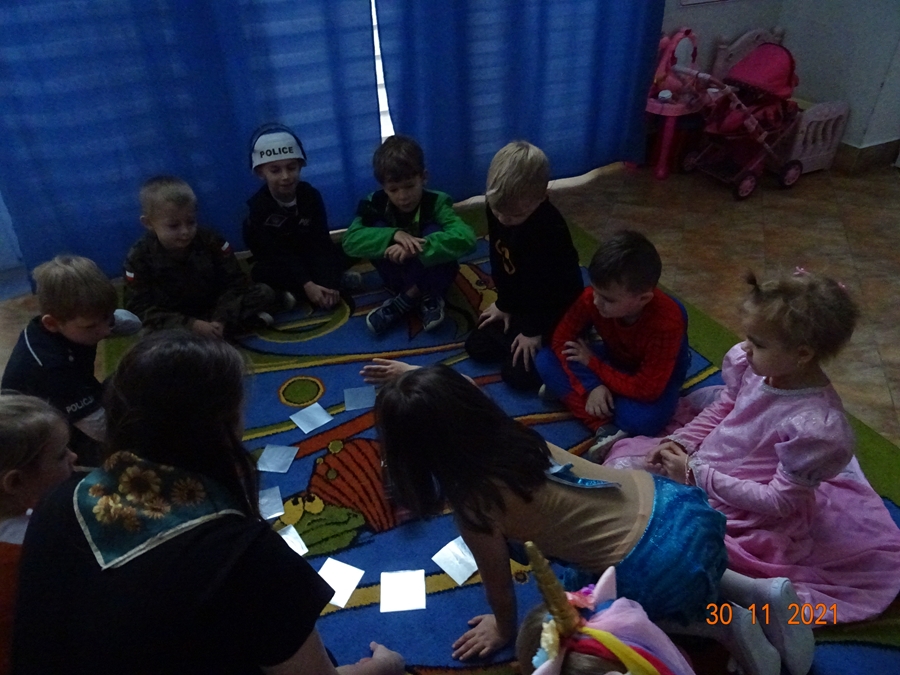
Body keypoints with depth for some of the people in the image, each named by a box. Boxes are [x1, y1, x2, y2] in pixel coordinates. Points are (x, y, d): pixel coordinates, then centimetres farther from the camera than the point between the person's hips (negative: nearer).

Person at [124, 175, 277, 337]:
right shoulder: (140, 257, -11)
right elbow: (141, 308, -16)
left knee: (264, 292, -14)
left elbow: (235, 283, -8)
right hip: (175, 325, -1)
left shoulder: (211, 242, -7)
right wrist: (191, 325, -29)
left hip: (217, 311, 2)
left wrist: (221, 319, -27)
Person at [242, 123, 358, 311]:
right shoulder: (259, 206, -21)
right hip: (278, 264, -2)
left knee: (341, 253, -21)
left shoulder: (311, 195, -14)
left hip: (310, 257, 2)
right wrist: (307, 285, -40)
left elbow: (321, 241, -19)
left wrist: (328, 281, -35)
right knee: (262, 273, -33)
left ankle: (293, 291, -30)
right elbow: (276, 253, -29)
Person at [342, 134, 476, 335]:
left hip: (431, 276, -2)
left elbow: (466, 238, -39)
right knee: (378, 229, -23)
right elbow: (350, 241, -29)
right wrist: (393, 235, -43)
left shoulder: (436, 202, -23)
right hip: (401, 276, 3)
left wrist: (419, 247, -47)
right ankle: (416, 294, -15)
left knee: (432, 232, -29)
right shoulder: (376, 204, -16)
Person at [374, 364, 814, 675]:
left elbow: (498, 584, 2)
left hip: (655, 576, -7)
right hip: (675, 503, 7)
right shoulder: (511, 434, 2)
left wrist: (503, 629, 22)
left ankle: (725, 625, 12)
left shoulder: (475, 505, -14)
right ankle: (758, 593, 21)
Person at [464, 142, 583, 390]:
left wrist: (534, 330, -14)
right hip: (521, 302, 8)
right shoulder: (497, 209, -13)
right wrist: (504, 304, 6)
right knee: (477, 346, 5)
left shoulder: (550, 232, -35)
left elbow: (545, 285, -24)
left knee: (518, 373, -13)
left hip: (556, 310, -7)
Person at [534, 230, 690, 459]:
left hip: (655, 376, -4)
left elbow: (647, 389, -34)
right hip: (614, 361, 5)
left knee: (643, 419, -37)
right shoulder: (593, 297, -27)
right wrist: (591, 387, -27)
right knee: (546, 360, -19)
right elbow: (561, 338, -17)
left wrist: (592, 363, -26)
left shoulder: (667, 323, -36)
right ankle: (606, 428, -26)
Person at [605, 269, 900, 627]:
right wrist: (680, 442, -8)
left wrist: (697, 475, -23)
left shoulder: (816, 426, -33)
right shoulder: (753, 365, -14)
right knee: (626, 451, 10)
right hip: (699, 469, 7)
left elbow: (779, 500, -24)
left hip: (744, 516, -7)